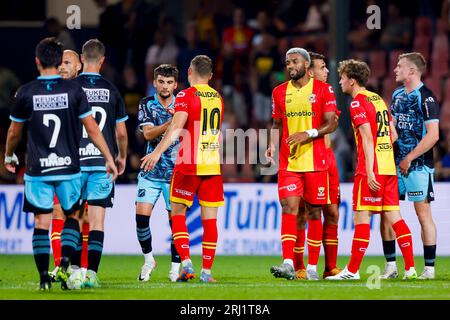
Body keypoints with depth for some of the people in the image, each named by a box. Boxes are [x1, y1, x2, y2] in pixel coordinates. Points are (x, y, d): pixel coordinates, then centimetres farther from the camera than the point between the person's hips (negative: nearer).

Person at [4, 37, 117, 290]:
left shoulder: (25, 93, -2)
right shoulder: (74, 90, -3)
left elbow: (14, 132, 9)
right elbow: (92, 129, -2)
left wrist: (9, 157, 28)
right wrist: (109, 159, 6)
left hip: (38, 170, 0)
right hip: (69, 167, 0)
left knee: (42, 222, 5)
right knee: (72, 215, 17)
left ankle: (44, 277, 0)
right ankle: (65, 262, -3)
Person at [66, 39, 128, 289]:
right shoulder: (111, 90, 3)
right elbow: (121, 132, 7)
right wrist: (122, 157, 24)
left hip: (75, 162, -1)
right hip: (103, 162, 1)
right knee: (97, 220, 2)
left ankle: (76, 269, -6)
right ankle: (92, 273, -3)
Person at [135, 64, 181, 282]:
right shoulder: (147, 104, 1)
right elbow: (148, 134, -12)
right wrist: (170, 122, -25)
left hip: (175, 171, 0)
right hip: (151, 169, 0)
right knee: (141, 216, -9)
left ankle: (175, 266, 10)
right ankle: (148, 259, 11)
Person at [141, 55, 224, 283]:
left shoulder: (186, 96, -6)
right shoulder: (218, 98, 13)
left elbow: (177, 126, -19)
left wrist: (158, 152, -23)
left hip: (188, 165, -5)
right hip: (213, 164, 5)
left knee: (178, 213, 6)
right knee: (209, 218, 4)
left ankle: (186, 263, -8)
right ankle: (207, 271, 2)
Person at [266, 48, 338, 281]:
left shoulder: (323, 90, 0)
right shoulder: (279, 92, 11)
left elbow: (332, 124, -4)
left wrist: (308, 134, -18)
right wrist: (272, 144, 1)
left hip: (316, 161, -2)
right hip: (288, 162, 2)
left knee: (313, 212, 4)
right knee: (289, 208, -11)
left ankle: (312, 267, 11)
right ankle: (288, 263, -19)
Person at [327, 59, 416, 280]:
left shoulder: (357, 103, -9)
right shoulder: (379, 99, 17)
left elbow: (368, 137, -17)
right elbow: (393, 134, 18)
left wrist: (369, 171, -20)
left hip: (371, 170, -8)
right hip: (389, 168, 8)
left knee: (361, 216, -5)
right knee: (393, 216, 7)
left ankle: (352, 271, -4)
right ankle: (410, 268, 3)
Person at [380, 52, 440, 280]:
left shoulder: (426, 97, -11)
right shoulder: (397, 95, 13)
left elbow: (433, 135, -16)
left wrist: (409, 158, -15)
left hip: (418, 165, -8)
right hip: (396, 163, 8)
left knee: (423, 213, -4)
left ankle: (429, 268, 1)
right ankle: (390, 265, 9)